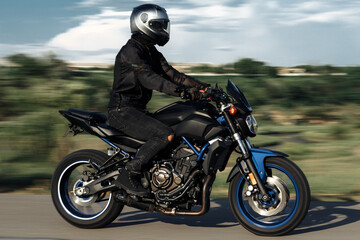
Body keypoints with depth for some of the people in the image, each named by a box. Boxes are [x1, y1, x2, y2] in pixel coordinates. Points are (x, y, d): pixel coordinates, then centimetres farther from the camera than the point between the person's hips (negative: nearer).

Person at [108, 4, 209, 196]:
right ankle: (128, 174, -21)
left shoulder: (152, 53, 17)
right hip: (122, 111, -10)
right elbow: (148, 78, -28)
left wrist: (201, 86, -6)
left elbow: (171, 74, 9)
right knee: (165, 135, -27)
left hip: (138, 111, 10)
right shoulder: (131, 51, -14)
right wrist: (183, 91, -37)